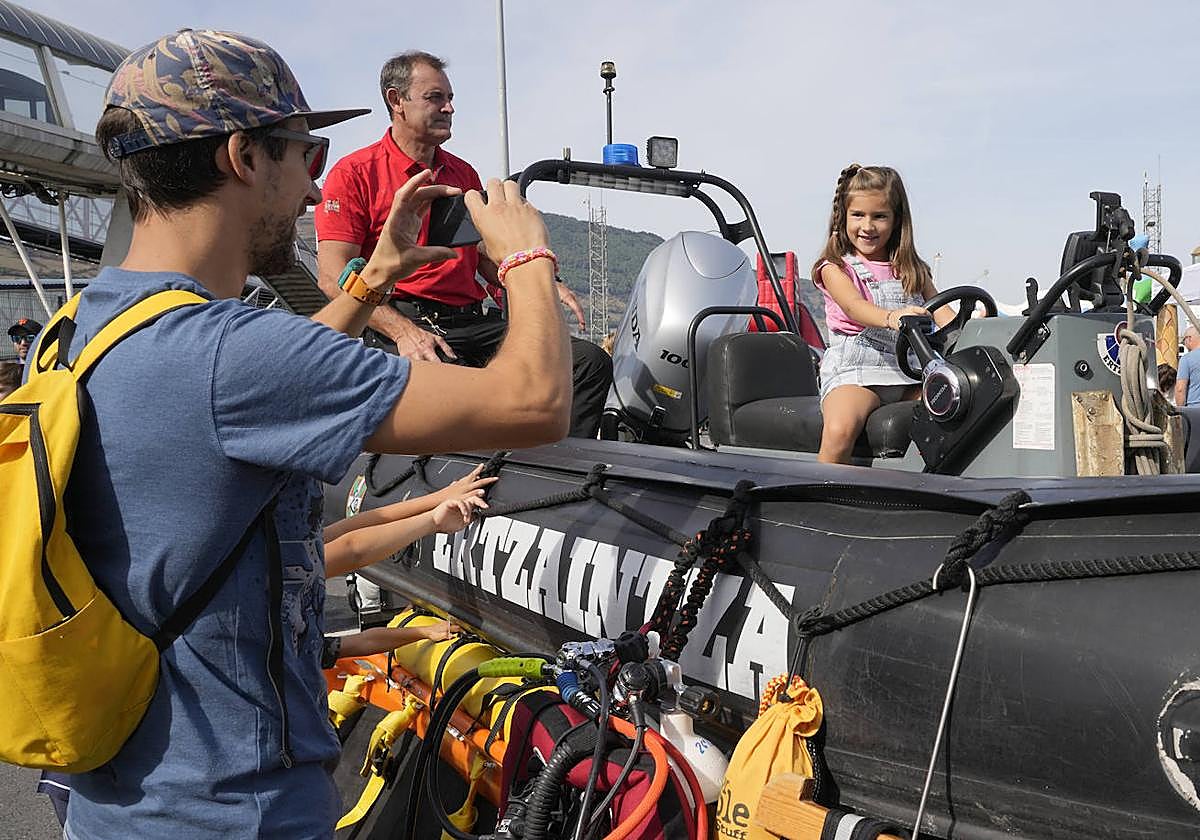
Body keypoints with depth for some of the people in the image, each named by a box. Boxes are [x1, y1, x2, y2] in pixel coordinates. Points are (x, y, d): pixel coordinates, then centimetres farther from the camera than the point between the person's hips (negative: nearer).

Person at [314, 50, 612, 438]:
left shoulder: (463, 173, 24)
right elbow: (334, 277, -6)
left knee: (591, 361, -13)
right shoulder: (353, 173, 3)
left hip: (474, 319, 6)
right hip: (401, 316, -6)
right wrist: (403, 330, -21)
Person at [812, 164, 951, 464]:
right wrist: (891, 317, -40)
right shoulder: (835, 269, 4)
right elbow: (854, 306, -17)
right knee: (839, 430, -34)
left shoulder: (913, 270, 19)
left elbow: (940, 310, 6)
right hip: (854, 371, -4)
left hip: (909, 374, 5)